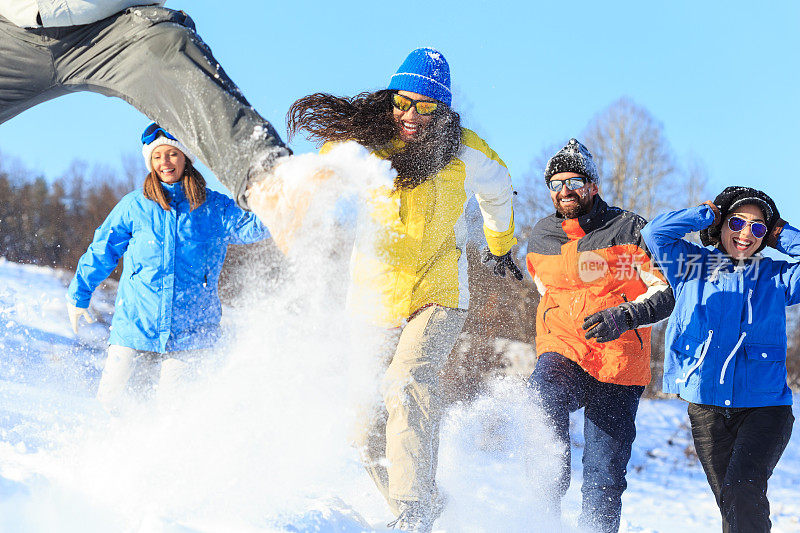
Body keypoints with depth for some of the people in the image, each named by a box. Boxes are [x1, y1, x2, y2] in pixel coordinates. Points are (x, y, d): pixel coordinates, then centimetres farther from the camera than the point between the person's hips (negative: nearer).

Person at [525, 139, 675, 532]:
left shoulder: (630, 230, -1)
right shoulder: (540, 238, 11)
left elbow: (668, 293, -3)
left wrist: (626, 316, -21)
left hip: (619, 365, -1)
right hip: (563, 352, 2)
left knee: (604, 477, -2)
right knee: (543, 395, -33)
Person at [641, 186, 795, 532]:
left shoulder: (776, 277, 9)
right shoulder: (692, 266, 8)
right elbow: (655, 233, -5)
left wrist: (783, 236, 4)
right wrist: (706, 213, 3)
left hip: (765, 405, -1)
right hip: (707, 409, 2)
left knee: (743, 491, -24)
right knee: (730, 503, 5)